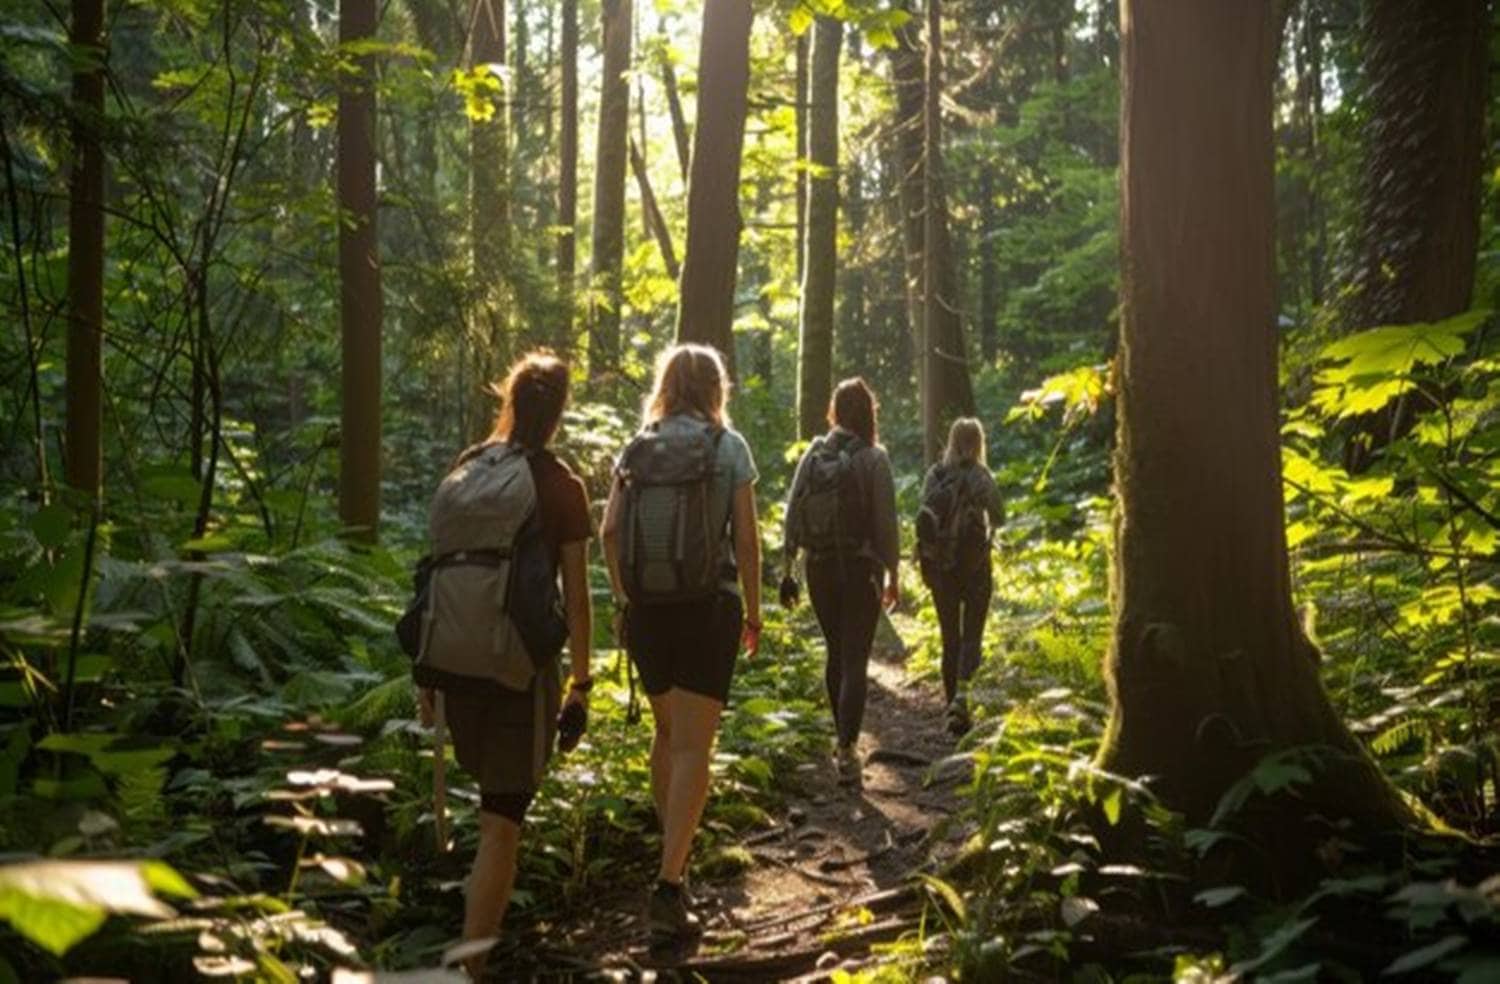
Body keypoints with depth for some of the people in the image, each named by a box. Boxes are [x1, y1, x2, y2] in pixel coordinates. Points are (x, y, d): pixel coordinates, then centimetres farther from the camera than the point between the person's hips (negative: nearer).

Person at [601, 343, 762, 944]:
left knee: (667, 731, 22)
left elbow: (610, 530, 0)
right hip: (709, 607, -4)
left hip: (646, 608, 4)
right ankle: (668, 885, -13)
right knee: (693, 746, -3)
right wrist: (753, 611, 5)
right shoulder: (728, 447, -2)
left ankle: (674, 846, 36)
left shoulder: (637, 449, 6)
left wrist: (622, 598, 11)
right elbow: (746, 538, -4)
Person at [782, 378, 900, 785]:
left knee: (836, 654, 19)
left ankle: (843, 736, 31)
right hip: (861, 569, -4)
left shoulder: (813, 455, 1)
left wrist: (788, 568, 8)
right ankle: (847, 749, -9)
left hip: (819, 568, 4)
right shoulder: (873, 458, -9)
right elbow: (886, 521, -10)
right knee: (855, 660, 0)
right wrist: (893, 575, -1)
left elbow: (792, 515, 1)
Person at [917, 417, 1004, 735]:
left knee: (949, 637, 13)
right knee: (971, 635, 3)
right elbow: (998, 518, -3)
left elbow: (925, 514, 0)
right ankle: (961, 694, -20)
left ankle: (952, 702, 18)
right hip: (974, 565, -3)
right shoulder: (981, 478, -10)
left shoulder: (933, 476, -2)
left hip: (939, 565, 3)